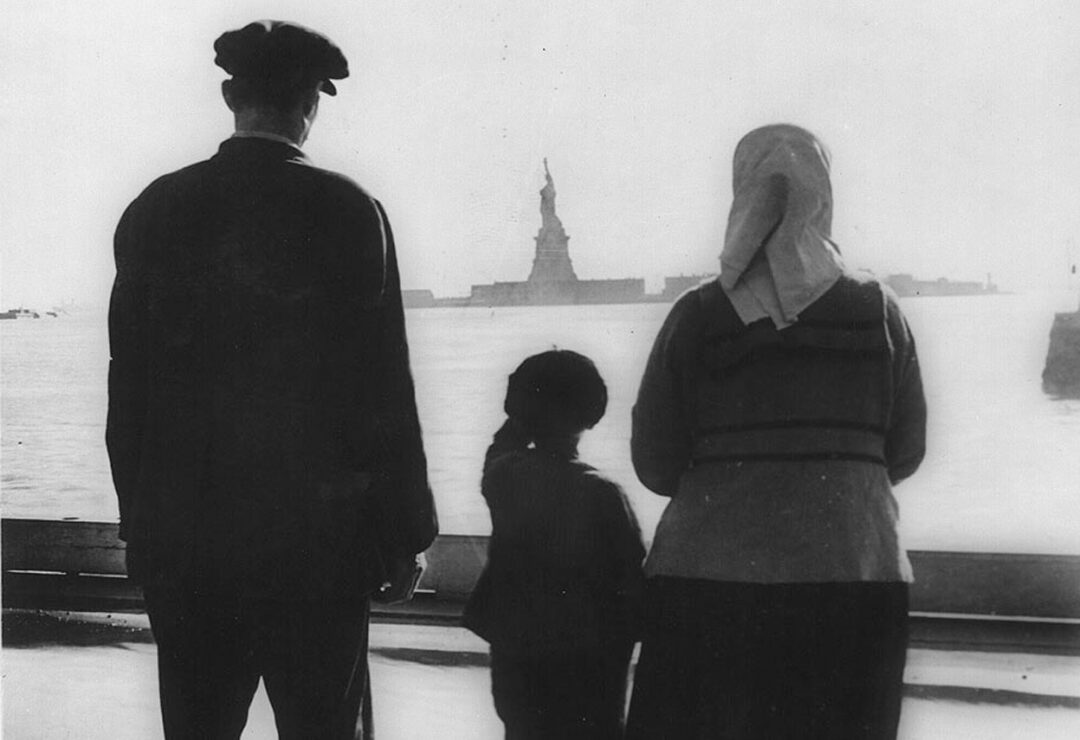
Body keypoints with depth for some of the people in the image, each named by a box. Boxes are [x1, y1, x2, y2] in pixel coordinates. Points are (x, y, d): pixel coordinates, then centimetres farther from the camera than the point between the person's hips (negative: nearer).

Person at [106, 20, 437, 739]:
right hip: (317, 537, -3)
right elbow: (385, 389, -7)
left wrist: (142, 524, 15)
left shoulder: (154, 213, 3)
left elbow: (127, 390, 7)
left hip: (182, 539, 3)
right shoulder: (348, 211, -7)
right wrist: (406, 532, 0)